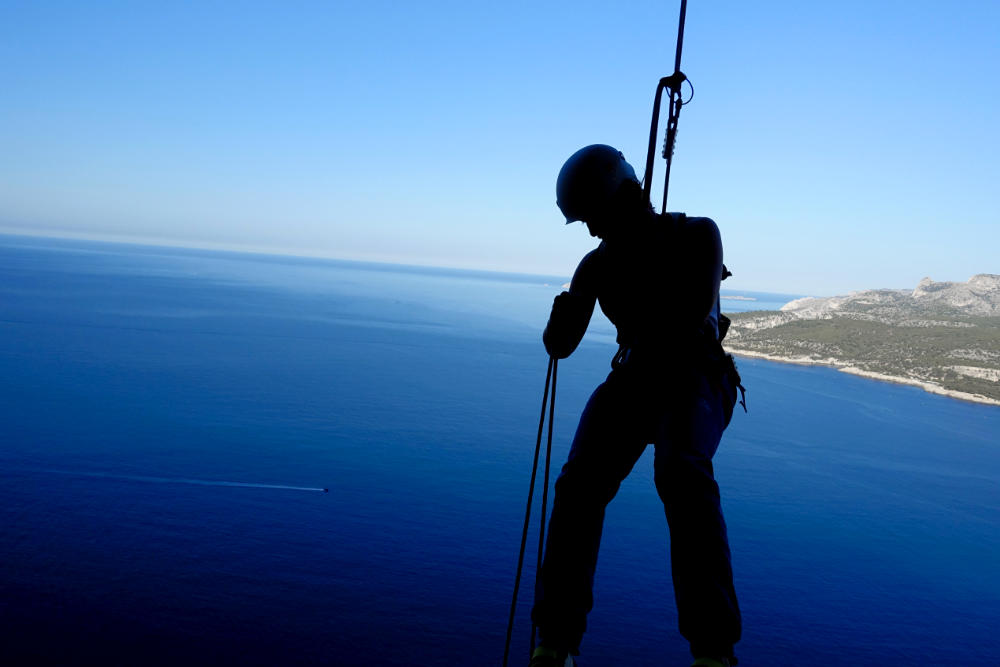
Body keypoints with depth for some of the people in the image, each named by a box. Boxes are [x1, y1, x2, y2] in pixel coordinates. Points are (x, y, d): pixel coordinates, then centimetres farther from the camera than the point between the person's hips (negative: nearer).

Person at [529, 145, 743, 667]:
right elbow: (561, 346, 3)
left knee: (680, 473, -35)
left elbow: (695, 311, -22)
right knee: (580, 483, -21)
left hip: (695, 376, -3)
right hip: (633, 379, 4)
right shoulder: (597, 264, 5)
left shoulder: (697, 234, -5)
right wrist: (560, 318, -20)